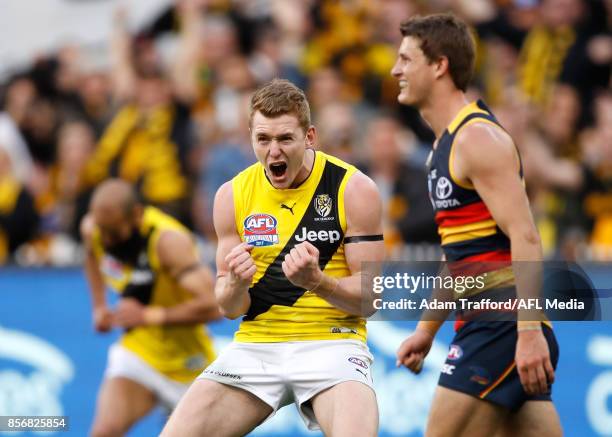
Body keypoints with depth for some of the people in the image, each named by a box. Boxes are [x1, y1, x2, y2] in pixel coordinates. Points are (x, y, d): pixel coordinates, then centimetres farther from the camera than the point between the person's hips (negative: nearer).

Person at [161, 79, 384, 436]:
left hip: (331, 342, -3)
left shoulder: (354, 189, -6)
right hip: (256, 344, 4)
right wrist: (236, 285, -16)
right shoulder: (233, 195, 3)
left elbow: (371, 298, -5)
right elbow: (229, 308, 9)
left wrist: (317, 281, -25)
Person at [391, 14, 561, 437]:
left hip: (502, 323, -10)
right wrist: (427, 329, 28)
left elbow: (525, 237, -20)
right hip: (485, 325, 10)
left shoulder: (478, 139, -12)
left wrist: (529, 331, -27)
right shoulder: (445, 145, 19)